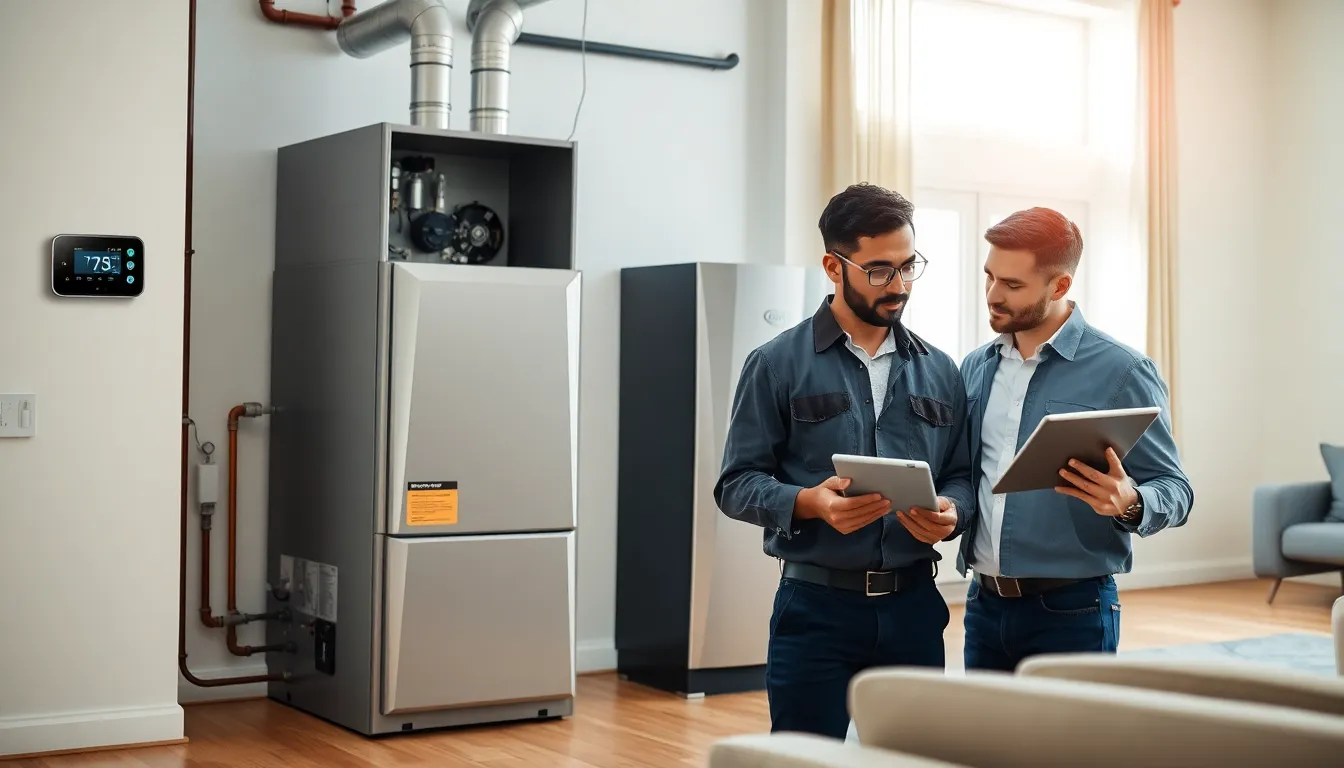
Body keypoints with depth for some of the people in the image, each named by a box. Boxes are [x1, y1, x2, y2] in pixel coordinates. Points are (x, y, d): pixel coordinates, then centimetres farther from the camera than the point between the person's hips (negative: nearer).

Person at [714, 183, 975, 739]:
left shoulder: (939, 371, 9)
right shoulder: (778, 364, -3)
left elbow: (962, 477, 11)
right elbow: (736, 485, -5)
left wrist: (949, 513, -12)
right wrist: (809, 502, -23)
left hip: (913, 607, 4)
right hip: (815, 608, -3)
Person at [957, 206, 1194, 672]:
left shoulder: (1122, 372, -8)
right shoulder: (976, 368, 8)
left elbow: (1174, 490, -8)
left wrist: (1129, 504, -29)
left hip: (1071, 611, -5)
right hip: (984, 602, 5)